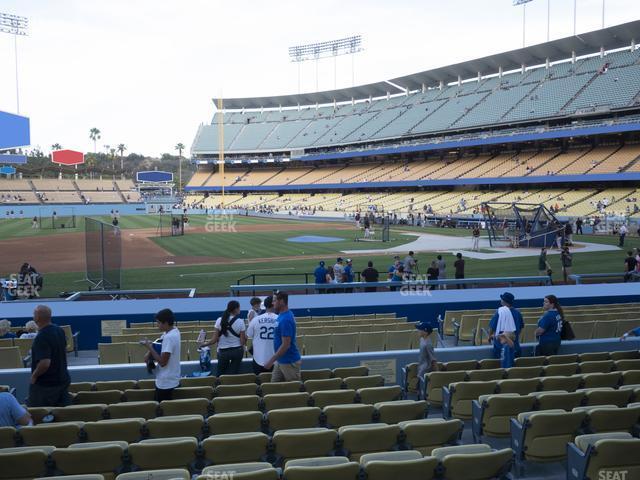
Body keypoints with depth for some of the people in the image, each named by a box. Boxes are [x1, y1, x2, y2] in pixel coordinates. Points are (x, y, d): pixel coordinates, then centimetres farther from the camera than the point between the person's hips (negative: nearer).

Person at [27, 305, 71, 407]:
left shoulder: (41, 337, -25)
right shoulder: (60, 331, 2)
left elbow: (44, 363, -31)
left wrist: (34, 375, -14)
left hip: (45, 385, -8)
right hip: (63, 380, 8)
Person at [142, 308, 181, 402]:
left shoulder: (169, 337, -25)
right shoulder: (173, 331, 4)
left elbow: (162, 362, -24)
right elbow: (159, 344, 13)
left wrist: (149, 347, -17)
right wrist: (149, 353, -5)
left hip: (166, 382, -9)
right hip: (171, 378, 9)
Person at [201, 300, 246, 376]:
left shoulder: (220, 320, -7)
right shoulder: (240, 322, -10)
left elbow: (214, 340, -8)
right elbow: (243, 341, -10)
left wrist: (205, 344, 10)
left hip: (223, 352, 1)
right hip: (237, 351, -1)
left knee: (221, 375, 14)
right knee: (233, 375, 8)